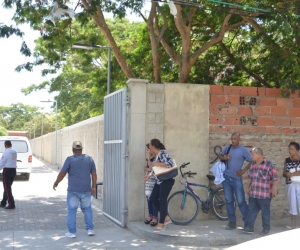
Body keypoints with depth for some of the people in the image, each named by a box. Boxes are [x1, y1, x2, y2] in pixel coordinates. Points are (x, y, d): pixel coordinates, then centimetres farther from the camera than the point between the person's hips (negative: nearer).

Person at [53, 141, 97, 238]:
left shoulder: (70, 159, -7)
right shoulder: (89, 159, 4)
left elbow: (62, 174, -6)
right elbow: (94, 174, 6)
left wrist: (56, 183, 8)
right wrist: (93, 187, 13)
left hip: (73, 190, -3)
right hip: (86, 190, 3)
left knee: (72, 210, 5)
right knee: (87, 209, 15)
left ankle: (72, 232, 6)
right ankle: (90, 229, 12)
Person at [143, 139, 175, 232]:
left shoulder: (163, 153, -16)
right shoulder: (157, 155, 12)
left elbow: (170, 163, -30)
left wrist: (156, 164, -23)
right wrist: (149, 175, 17)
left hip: (166, 181, -10)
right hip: (159, 181, 10)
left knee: (162, 200, -7)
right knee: (153, 199, 8)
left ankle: (161, 224, 1)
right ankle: (166, 217, 19)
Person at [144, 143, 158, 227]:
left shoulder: (156, 158, -12)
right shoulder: (147, 158, 11)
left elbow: (152, 167, -18)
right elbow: (145, 167, 13)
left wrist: (148, 158, -18)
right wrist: (148, 169, -7)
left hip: (155, 180, -8)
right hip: (148, 178, 8)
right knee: (148, 198, 10)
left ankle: (155, 218, -5)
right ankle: (150, 215, 20)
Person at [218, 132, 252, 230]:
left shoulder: (243, 150, -5)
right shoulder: (227, 148, 7)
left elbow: (252, 161, -3)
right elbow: (220, 155, 21)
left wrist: (244, 170, -9)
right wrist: (223, 157, -1)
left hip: (236, 178, -4)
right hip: (226, 177, 4)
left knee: (241, 201, -5)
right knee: (229, 201, 7)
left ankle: (247, 221, 8)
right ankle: (232, 222, 15)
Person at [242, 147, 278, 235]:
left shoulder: (269, 164, -9)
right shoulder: (253, 164, 11)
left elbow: (275, 178, -9)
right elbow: (249, 177, 20)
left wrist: (274, 189, -12)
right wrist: (248, 187, 19)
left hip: (265, 194, -6)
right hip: (253, 194, 6)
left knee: (265, 212, 4)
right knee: (251, 210, 7)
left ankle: (266, 229, 15)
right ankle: (250, 227, 12)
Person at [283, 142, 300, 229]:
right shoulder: (287, 160, 8)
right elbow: (284, 173, 9)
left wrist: (291, 174, -19)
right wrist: (287, 174, -12)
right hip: (290, 185, 4)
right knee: (292, 204, 10)